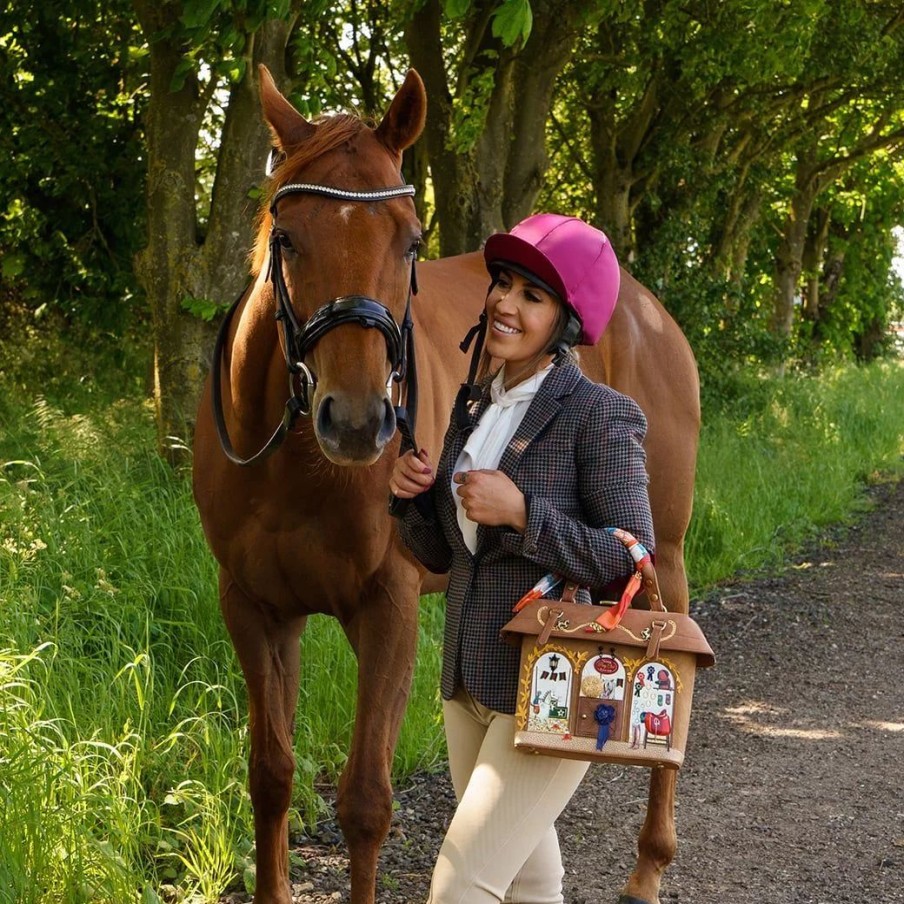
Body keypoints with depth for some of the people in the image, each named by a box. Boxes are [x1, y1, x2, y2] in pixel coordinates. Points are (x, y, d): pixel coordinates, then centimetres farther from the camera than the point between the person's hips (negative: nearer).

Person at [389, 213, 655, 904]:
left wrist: (520, 511, -22)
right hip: (471, 684, 8)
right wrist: (414, 493, -6)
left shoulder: (601, 415, -14)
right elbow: (440, 554, 14)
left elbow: (631, 560, -17)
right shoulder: (474, 404, 8)